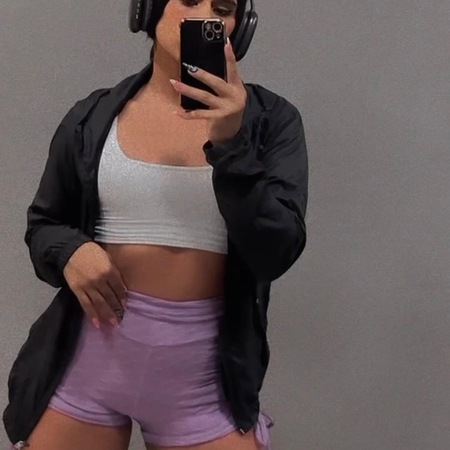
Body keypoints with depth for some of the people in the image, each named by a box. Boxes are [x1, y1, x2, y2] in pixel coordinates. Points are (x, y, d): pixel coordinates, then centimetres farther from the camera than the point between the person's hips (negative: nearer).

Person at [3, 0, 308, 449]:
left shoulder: (270, 119, -1)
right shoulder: (93, 116, 3)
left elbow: (275, 253, -10)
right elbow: (42, 224, 12)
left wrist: (231, 141, -21)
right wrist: (70, 251, -10)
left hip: (202, 365, -1)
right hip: (89, 350, 1)